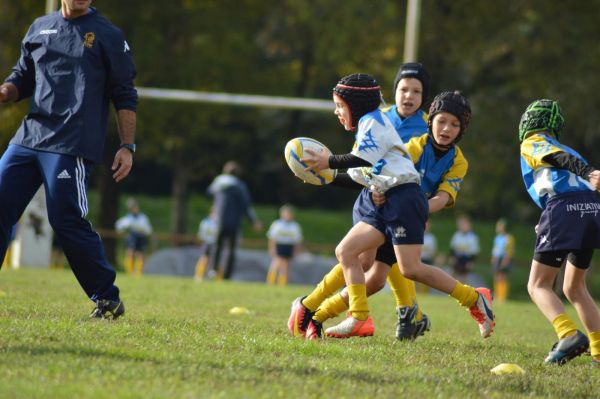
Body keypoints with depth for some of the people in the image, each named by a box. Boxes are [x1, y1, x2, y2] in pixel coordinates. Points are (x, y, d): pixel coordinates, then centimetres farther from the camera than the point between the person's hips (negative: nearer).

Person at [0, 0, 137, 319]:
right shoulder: (39, 28, 17)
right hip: (28, 137, 5)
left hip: (72, 146, -5)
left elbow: (124, 95, 4)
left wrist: (127, 146, -4)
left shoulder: (108, 35, 4)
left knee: (67, 221, -12)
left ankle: (107, 299, 1)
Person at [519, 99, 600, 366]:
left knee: (538, 285, 0)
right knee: (574, 287, 22)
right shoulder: (563, 147, 33)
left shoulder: (531, 143, 12)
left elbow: (562, 159, -7)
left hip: (562, 208, -7)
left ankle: (569, 334, -25)